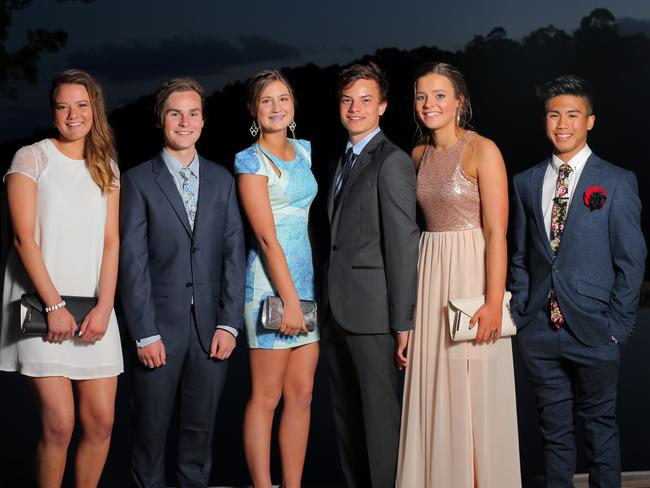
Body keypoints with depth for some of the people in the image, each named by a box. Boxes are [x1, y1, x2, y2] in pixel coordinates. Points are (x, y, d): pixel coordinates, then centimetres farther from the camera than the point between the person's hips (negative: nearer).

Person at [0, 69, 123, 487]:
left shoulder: (106, 167, 14)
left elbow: (111, 242, 7)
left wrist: (103, 307, -6)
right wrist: (54, 305, -13)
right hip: (43, 305, -4)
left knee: (101, 421, 1)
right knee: (60, 424, -9)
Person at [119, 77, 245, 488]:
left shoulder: (222, 180, 10)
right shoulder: (138, 181, 0)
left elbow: (234, 254, 6)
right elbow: (133, 262, -5)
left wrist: (229, 323, -2)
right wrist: (145, 333, -10)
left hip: (212, 327, 3)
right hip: (160, 326, -2)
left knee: (201, 428, 9)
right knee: (151, 430, 4)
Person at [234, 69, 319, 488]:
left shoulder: (303, 151, 15)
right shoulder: (251, 161, -7)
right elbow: (267, 237, -13)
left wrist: (302, 294, 17)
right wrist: (290, 299, -18)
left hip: (306, 277, 7)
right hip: (270, 282, -7)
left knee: (301, 395, 7)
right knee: (266, 397, -2)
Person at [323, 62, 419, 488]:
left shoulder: (392, 161, -8)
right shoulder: (344, 161, 18)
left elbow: (404, 244, -14)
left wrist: (403, 323, -17)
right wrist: (328, 308, 9)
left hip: (372, 313, -8)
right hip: (338, 312, 8)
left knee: (380, 418, -1)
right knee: (347, 417, 15)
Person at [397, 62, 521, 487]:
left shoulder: (482, 150, -9)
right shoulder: (420, 154, 11)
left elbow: (497, 233, -14)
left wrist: (494, 302, -20)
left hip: (472, 273, -6)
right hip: (430, 274, 6)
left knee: (474, 392, 0)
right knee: (433, 387, 10)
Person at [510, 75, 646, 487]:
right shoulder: (526, 183, 10)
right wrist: (522, 310, 4)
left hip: (592, 330, -3)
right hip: (539, 330, 3)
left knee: (600, 424, 7)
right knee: (554, 428, 12)